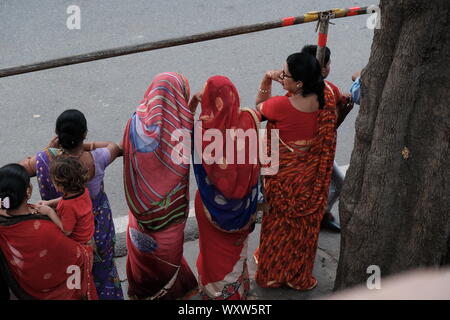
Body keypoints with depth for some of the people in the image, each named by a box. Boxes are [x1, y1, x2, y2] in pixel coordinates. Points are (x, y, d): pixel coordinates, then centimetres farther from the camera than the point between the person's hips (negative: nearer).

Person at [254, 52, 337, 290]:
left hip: (284, 174, -4)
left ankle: (272, 274, 35)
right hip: (311, 174, 4)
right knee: (304, 224, 20)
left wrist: (267, 80, -12)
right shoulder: (325, 97, -15)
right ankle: (299, 276, 37)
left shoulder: (282, 106, -29)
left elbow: (259, 107, -7)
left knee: (279, 223, 17)